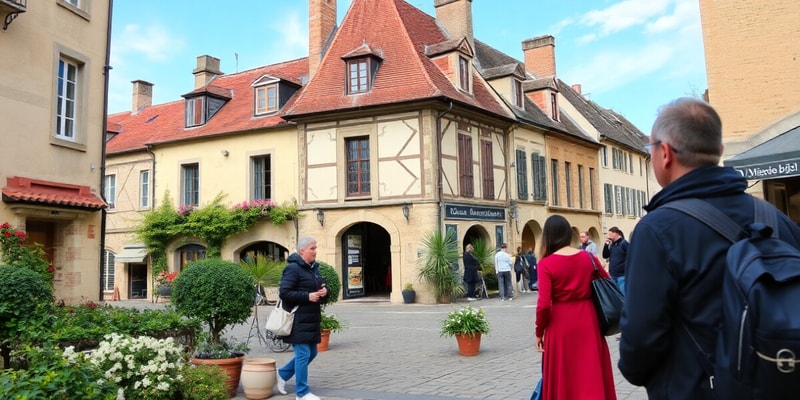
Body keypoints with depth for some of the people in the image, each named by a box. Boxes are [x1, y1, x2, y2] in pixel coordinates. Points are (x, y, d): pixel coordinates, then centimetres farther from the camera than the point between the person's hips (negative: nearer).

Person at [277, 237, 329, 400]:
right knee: (303, 354, -3)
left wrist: (324, 292, 1)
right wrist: (308, 296, -22)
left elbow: (321, 287, 24)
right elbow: (285, 293, -19)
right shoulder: (293, 268, -12)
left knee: (311, 353, 16)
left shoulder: (314, 268, 15)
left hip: (312, 319, 9)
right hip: (298, 320, -9)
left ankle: (282, 374, 33)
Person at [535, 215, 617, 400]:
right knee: (592, 375, 15)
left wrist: (539, 332, -2)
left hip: (561, 325, -3)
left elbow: (544, 304, -15)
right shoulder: (589, 257, 0)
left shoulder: (546, 263, -11)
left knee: (562, 378, 12)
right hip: (588, 322, 3)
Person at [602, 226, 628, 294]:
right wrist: (606, 244, 2)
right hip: (613, 276, 7)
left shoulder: (624, 243, -8)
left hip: (622, 276, -7)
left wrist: (625, 268, -16)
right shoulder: (612, 245, 13)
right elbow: (605, 256, 11)